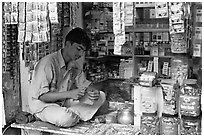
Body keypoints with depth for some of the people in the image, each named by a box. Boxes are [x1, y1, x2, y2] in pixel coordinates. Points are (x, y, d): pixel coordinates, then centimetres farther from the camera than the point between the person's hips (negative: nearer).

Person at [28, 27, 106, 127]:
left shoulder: (75, 64, 2)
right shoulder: (48, 63, -22)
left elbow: (84, 84, 9)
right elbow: (41, 95, -25)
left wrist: (94, 92, -15)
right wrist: (69, 94, -33)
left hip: (64, 103, 8)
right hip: (43, 106, -7)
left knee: (101, 96, -1)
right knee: (67, 118, -39)